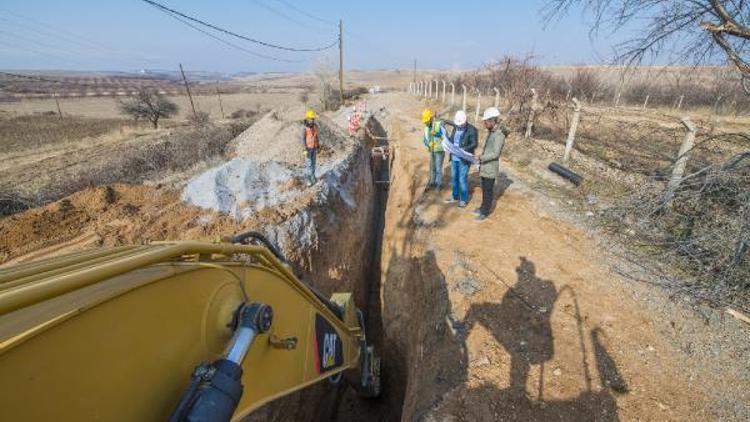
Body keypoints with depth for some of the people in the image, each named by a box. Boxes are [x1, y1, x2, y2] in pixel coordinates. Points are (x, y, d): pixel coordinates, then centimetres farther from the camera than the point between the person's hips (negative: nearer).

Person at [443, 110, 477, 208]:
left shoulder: (472, 130, -13)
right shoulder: (455, 128, 6)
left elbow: (474, 144, -15)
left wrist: (463, 149, -27)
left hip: (464, 159, -6)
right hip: (454, 158, 6)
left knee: (462, 180, 0)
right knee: (454, 178, 15)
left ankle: (464, 200, 14)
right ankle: (455, 197, 31)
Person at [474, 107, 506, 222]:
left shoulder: (499, 135, -20)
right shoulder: (490, 132, 8)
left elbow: (495, 154, -24)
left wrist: (481, 158, -27)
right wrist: (481, 156, 10)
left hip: (490, 169, -9)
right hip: (484, 168, 9)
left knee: (488, 191, 3)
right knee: (484, 190, 20)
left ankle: (485, 213, 14)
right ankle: (483, 208, 34)